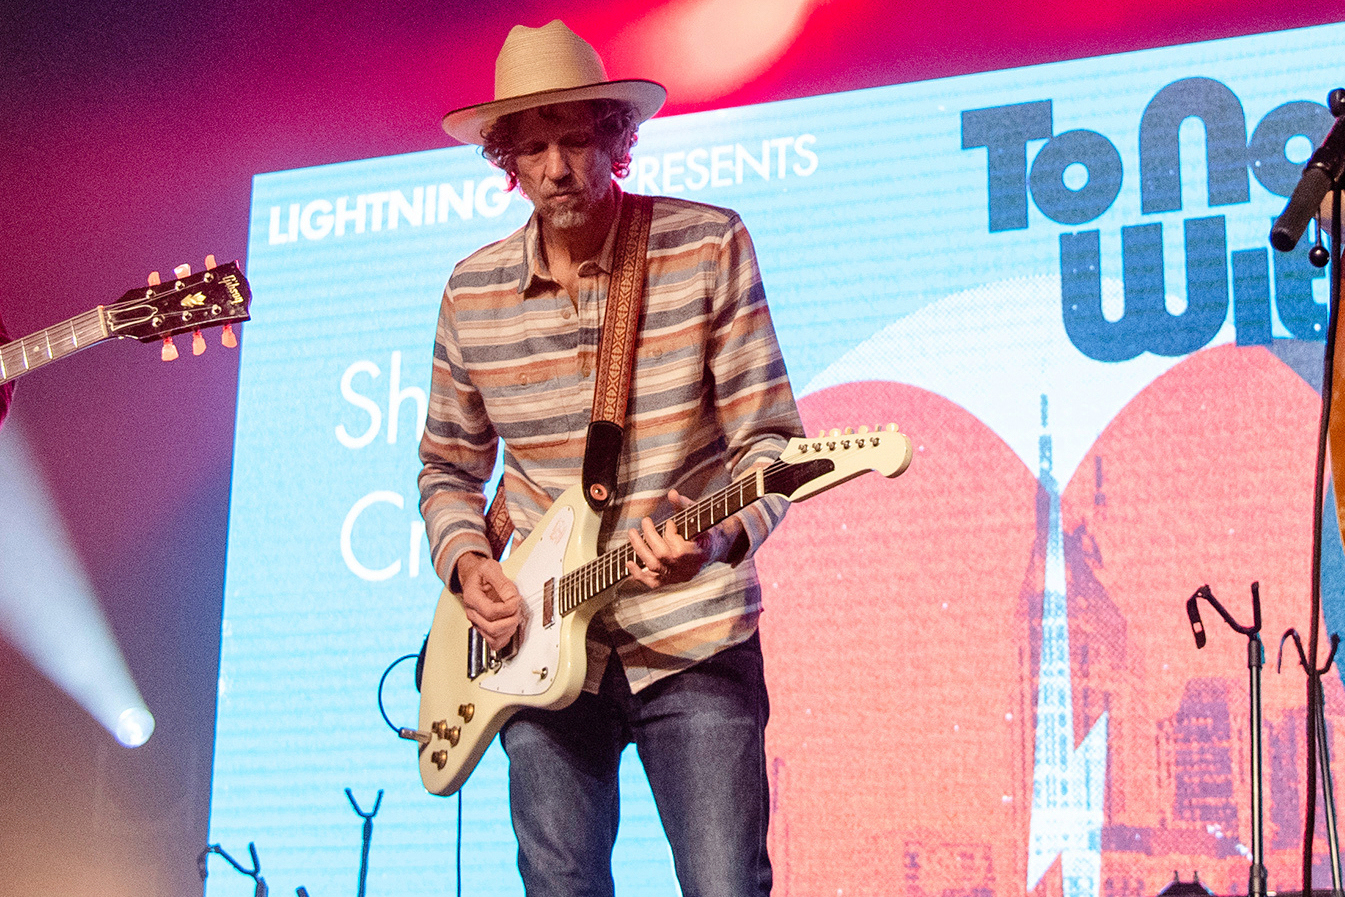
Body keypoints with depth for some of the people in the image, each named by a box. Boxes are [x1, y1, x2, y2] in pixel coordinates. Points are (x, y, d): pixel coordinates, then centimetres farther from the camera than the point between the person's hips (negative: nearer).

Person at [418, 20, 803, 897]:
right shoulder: (472, 292, 4)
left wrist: (721, 536, -25)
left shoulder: (708, 246, -5)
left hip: (693, 643, -3)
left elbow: (769, 435, -6)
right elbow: (448, 470, 15)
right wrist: (467, 564, -5)